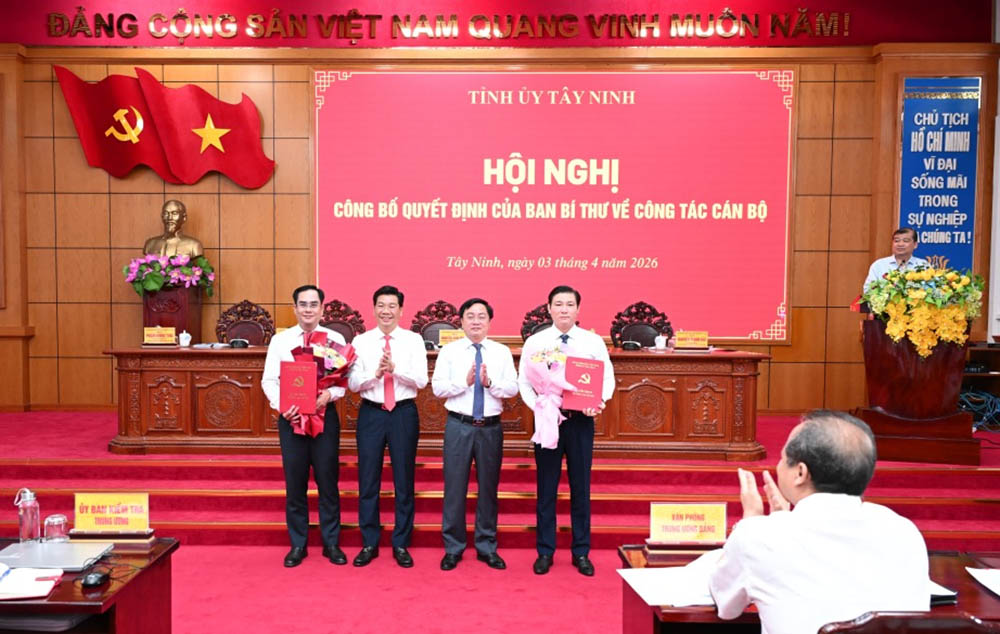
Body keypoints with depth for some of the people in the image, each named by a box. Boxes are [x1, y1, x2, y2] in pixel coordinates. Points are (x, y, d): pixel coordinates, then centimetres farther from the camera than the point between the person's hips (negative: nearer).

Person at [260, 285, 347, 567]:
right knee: (294, 482, 8)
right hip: (291, 417, 1)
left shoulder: (335, 339, 2)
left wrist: (329, 394, -21)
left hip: (325, 415, -1)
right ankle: (297, 544, 22)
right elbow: (269, 380, 2)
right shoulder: (280, 340, 4)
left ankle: (331, 543, 19)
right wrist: (281, 406, -15)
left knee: (328, 480, 5)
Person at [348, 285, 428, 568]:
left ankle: (401, 545, 19)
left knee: (404, 480, 7)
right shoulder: (361, 341, 4)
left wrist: (395, 369, -23)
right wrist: (376, 373, -21)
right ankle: (369, 543, 20)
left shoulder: (413, 340, 1)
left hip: (404, 413, -1)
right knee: (368, 480, 6)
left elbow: (421, 380, -8)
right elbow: (353, 383, -3)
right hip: (371, 413, 1)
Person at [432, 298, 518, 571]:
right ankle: (453, 548, 17)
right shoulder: (449, 351, 3)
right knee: (455, 487, 3)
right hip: (459, 426, -1)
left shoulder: (502, 352, 6)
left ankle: (487, 547, 23)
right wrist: (465, 381, -19)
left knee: (489, 487, 10)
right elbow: (438, 387, -5)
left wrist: (489, 383, -19)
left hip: (491, 427, 2)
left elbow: (513, 388, -3)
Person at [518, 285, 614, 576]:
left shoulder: (594, 341, 2)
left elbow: (608, 378, 2)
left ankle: (581, 552, 21)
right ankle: (545, 552, 20)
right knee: (546, 488, 7)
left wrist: (599, 402, -18)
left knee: (581, 487, 8)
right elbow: (524, 382, 0)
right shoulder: (534, 342, 1)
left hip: (581, 420, 1)